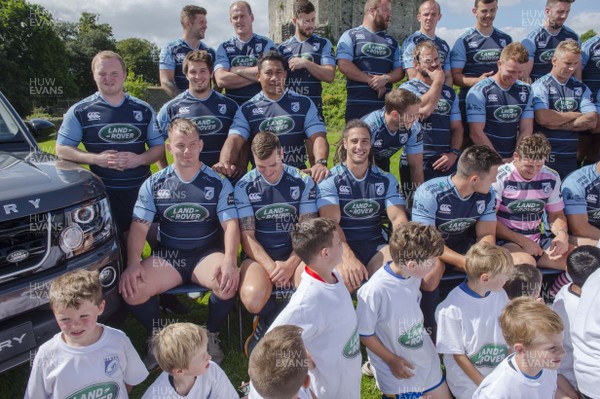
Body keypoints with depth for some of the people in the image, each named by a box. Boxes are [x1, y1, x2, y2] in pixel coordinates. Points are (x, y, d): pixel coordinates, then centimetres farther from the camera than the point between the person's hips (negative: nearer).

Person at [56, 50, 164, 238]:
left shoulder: (144, 110, 8)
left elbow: (158, 147, 10)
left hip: (142, 189, 2)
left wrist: (140, 159, -12)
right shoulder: (80, 111, 3)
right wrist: (96, 158, -14)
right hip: (102, 191, -2)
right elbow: (62, 149, 4)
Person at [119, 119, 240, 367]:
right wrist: (133, 264, -15)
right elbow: (139, 226, 1)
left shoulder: (218, 183, 0)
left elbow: (231, 224, -8)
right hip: (167, 255, 2)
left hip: (207, 253, -1)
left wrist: (230, 261, -26)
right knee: (130, 288, -24)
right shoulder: (154, 184, 5)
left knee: (228, 283, -32)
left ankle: (211, 336, 0)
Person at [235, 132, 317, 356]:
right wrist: (271, 266, -18)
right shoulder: (244, 186, 0)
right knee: (252, 298, -33)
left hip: (295, 253, 1)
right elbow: (247, 236, -4)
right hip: (260, 255, 0)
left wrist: (290, 264, -19)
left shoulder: (303, 182, 1)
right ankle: (271, 319, 8)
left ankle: (266, 326, 0)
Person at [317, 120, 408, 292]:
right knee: (347, 277, -36)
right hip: (342, 248, -3)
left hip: (376, 247, 4)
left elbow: (398, 219, -2)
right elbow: (331, 223, -15)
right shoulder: (330, 180, -2)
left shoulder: (386, 180, 10)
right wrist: (348, 257, -33)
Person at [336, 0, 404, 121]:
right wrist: (371, 80, -11)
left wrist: (385, 78, -10)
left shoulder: (392, 41, 20)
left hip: (385, 105, 5)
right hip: (358, 104, -4)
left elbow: (400, 71, 13)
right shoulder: (351, 35, 5)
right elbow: (344, 65, -8)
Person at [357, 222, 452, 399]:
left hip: (427, 359, 6)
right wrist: (392, 360, -12)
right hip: (399, 367, -6)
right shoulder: (374, 290, -31)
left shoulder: (414, 275, -10)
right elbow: (364, 333, -18)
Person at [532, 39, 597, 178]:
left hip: (571, 158, 5)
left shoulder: (581, 88, 13)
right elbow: (543, 118, -19)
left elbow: (591, 120, 0)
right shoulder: (541, 85, -4)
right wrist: (575, 115, -3)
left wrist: (556, 124, -12)